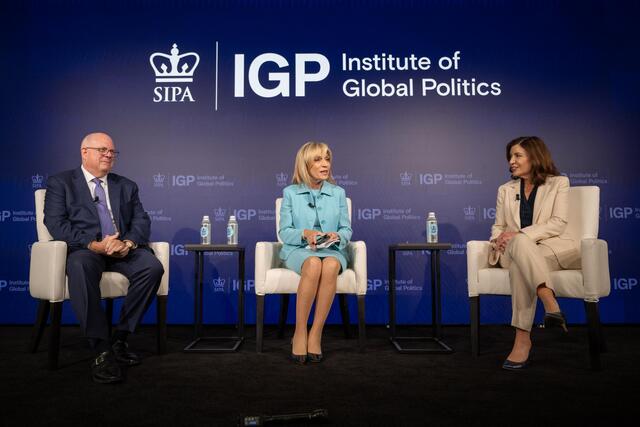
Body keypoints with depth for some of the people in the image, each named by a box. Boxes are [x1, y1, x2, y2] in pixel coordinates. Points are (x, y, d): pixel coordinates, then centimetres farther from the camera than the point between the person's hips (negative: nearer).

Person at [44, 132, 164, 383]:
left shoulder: (127, 186, 23)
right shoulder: (60, 183, 13)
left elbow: (142, 222, 11)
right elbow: (55, 223, -3)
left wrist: (129, 242, -13)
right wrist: (93, 244, -18)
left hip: (123, 249, 3)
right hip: (83, 249, -3)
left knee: (152, 267, -28)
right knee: (80, 266, -39)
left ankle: (120, 339, -14)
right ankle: (101, 350, -32)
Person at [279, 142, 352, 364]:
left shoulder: (338, 193, 12)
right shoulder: (290, 193, 7)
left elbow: (346, 230, 9)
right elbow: (284, 232, 2)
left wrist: (337, 236, -14)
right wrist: (305, 233, -17)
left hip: (332, 250, 1)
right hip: (299, 250, -1)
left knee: (330, 265, -36)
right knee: (313, 264, -38)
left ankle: (316, 334, -27)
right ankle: (300, 333, -25)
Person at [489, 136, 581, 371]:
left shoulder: (559, 183, 10)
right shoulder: (505, 189, 21)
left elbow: (558, 224, -4)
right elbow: (498, 226, 18)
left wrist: (520, 234, -17)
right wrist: (499, 239, -8)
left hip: (552, 247, -2)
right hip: (515, 251, 2)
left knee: (519, 265, -38)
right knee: (519, 243, -38)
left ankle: (523, 338, -44)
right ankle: (551, 305, -51)